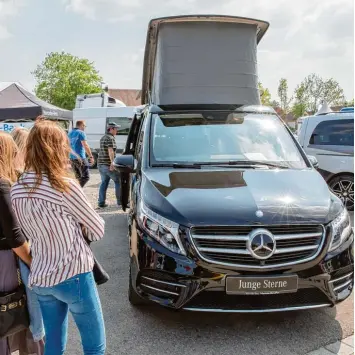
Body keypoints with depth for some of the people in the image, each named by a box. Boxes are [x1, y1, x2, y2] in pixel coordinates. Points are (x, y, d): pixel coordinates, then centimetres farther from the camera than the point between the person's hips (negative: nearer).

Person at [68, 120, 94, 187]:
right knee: (86, 177, -5)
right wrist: (91, 156, -13)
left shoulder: (70, 133, 15)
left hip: (72, 158, 8)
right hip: (80, 158, -8)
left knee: (78, 177, 15)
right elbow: (85, 146, -16)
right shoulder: (81, 133, -9)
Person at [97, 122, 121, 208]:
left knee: (104, 183, 12)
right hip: (108, 164, -9)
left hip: (101, 164, 9)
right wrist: (112, 162, -36)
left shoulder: (103, 138, 19)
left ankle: (101, 202, 7)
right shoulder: (110, 138, -12)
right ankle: (120, 201, 4)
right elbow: (110, 151, -26)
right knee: (118, 181, 1)